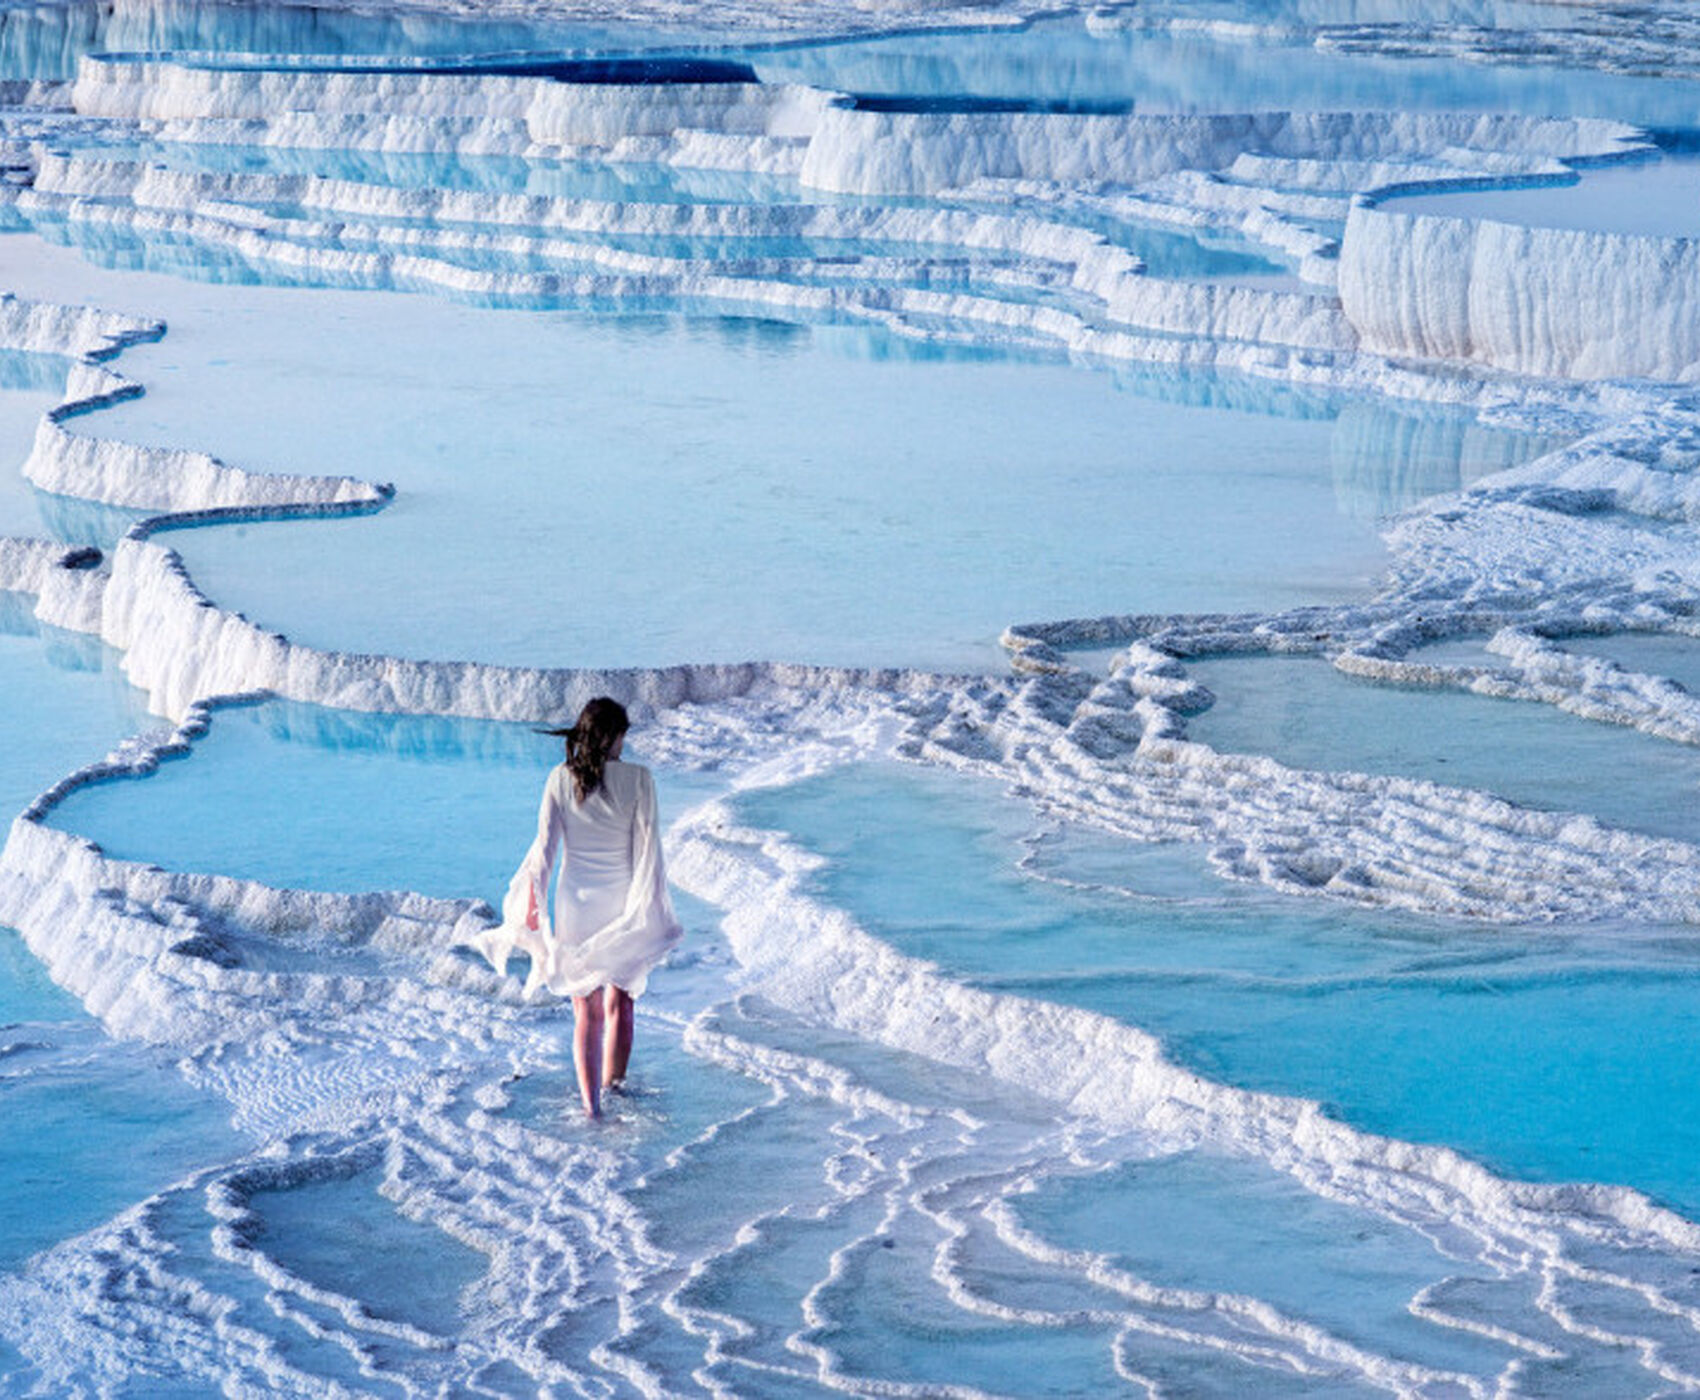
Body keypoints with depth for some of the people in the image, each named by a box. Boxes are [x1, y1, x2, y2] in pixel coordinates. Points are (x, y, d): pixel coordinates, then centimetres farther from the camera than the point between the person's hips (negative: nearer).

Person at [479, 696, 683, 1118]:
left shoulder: (560, 778, -5)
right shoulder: (637, 779, -11)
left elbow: (545, 846, -5)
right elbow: (647, 847, -10)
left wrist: (532, 903, 1)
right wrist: (650, 908, -3)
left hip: (575, 901, 1)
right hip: (623, 904, -1)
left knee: (586, 1011, 9)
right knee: (619, 1003, 18)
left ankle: (591, 1101, 5)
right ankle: (614, 1087, 23)